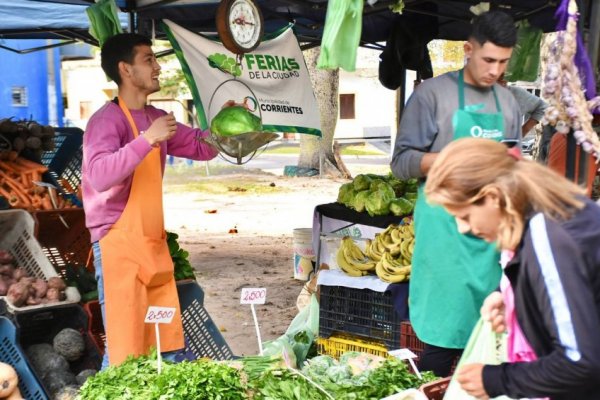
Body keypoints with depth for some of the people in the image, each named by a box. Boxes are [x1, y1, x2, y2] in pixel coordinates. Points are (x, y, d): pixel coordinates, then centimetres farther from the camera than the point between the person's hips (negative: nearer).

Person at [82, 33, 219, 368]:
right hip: (120, 245, -8)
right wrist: (147, 140, -30)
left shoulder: (156, 117, 13)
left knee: (169, 344, 12)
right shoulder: (108, 119, -12)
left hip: (154, 244, 8)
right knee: (126, 352, -5)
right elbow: (99, 176, -28)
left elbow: (201, 148, 22)